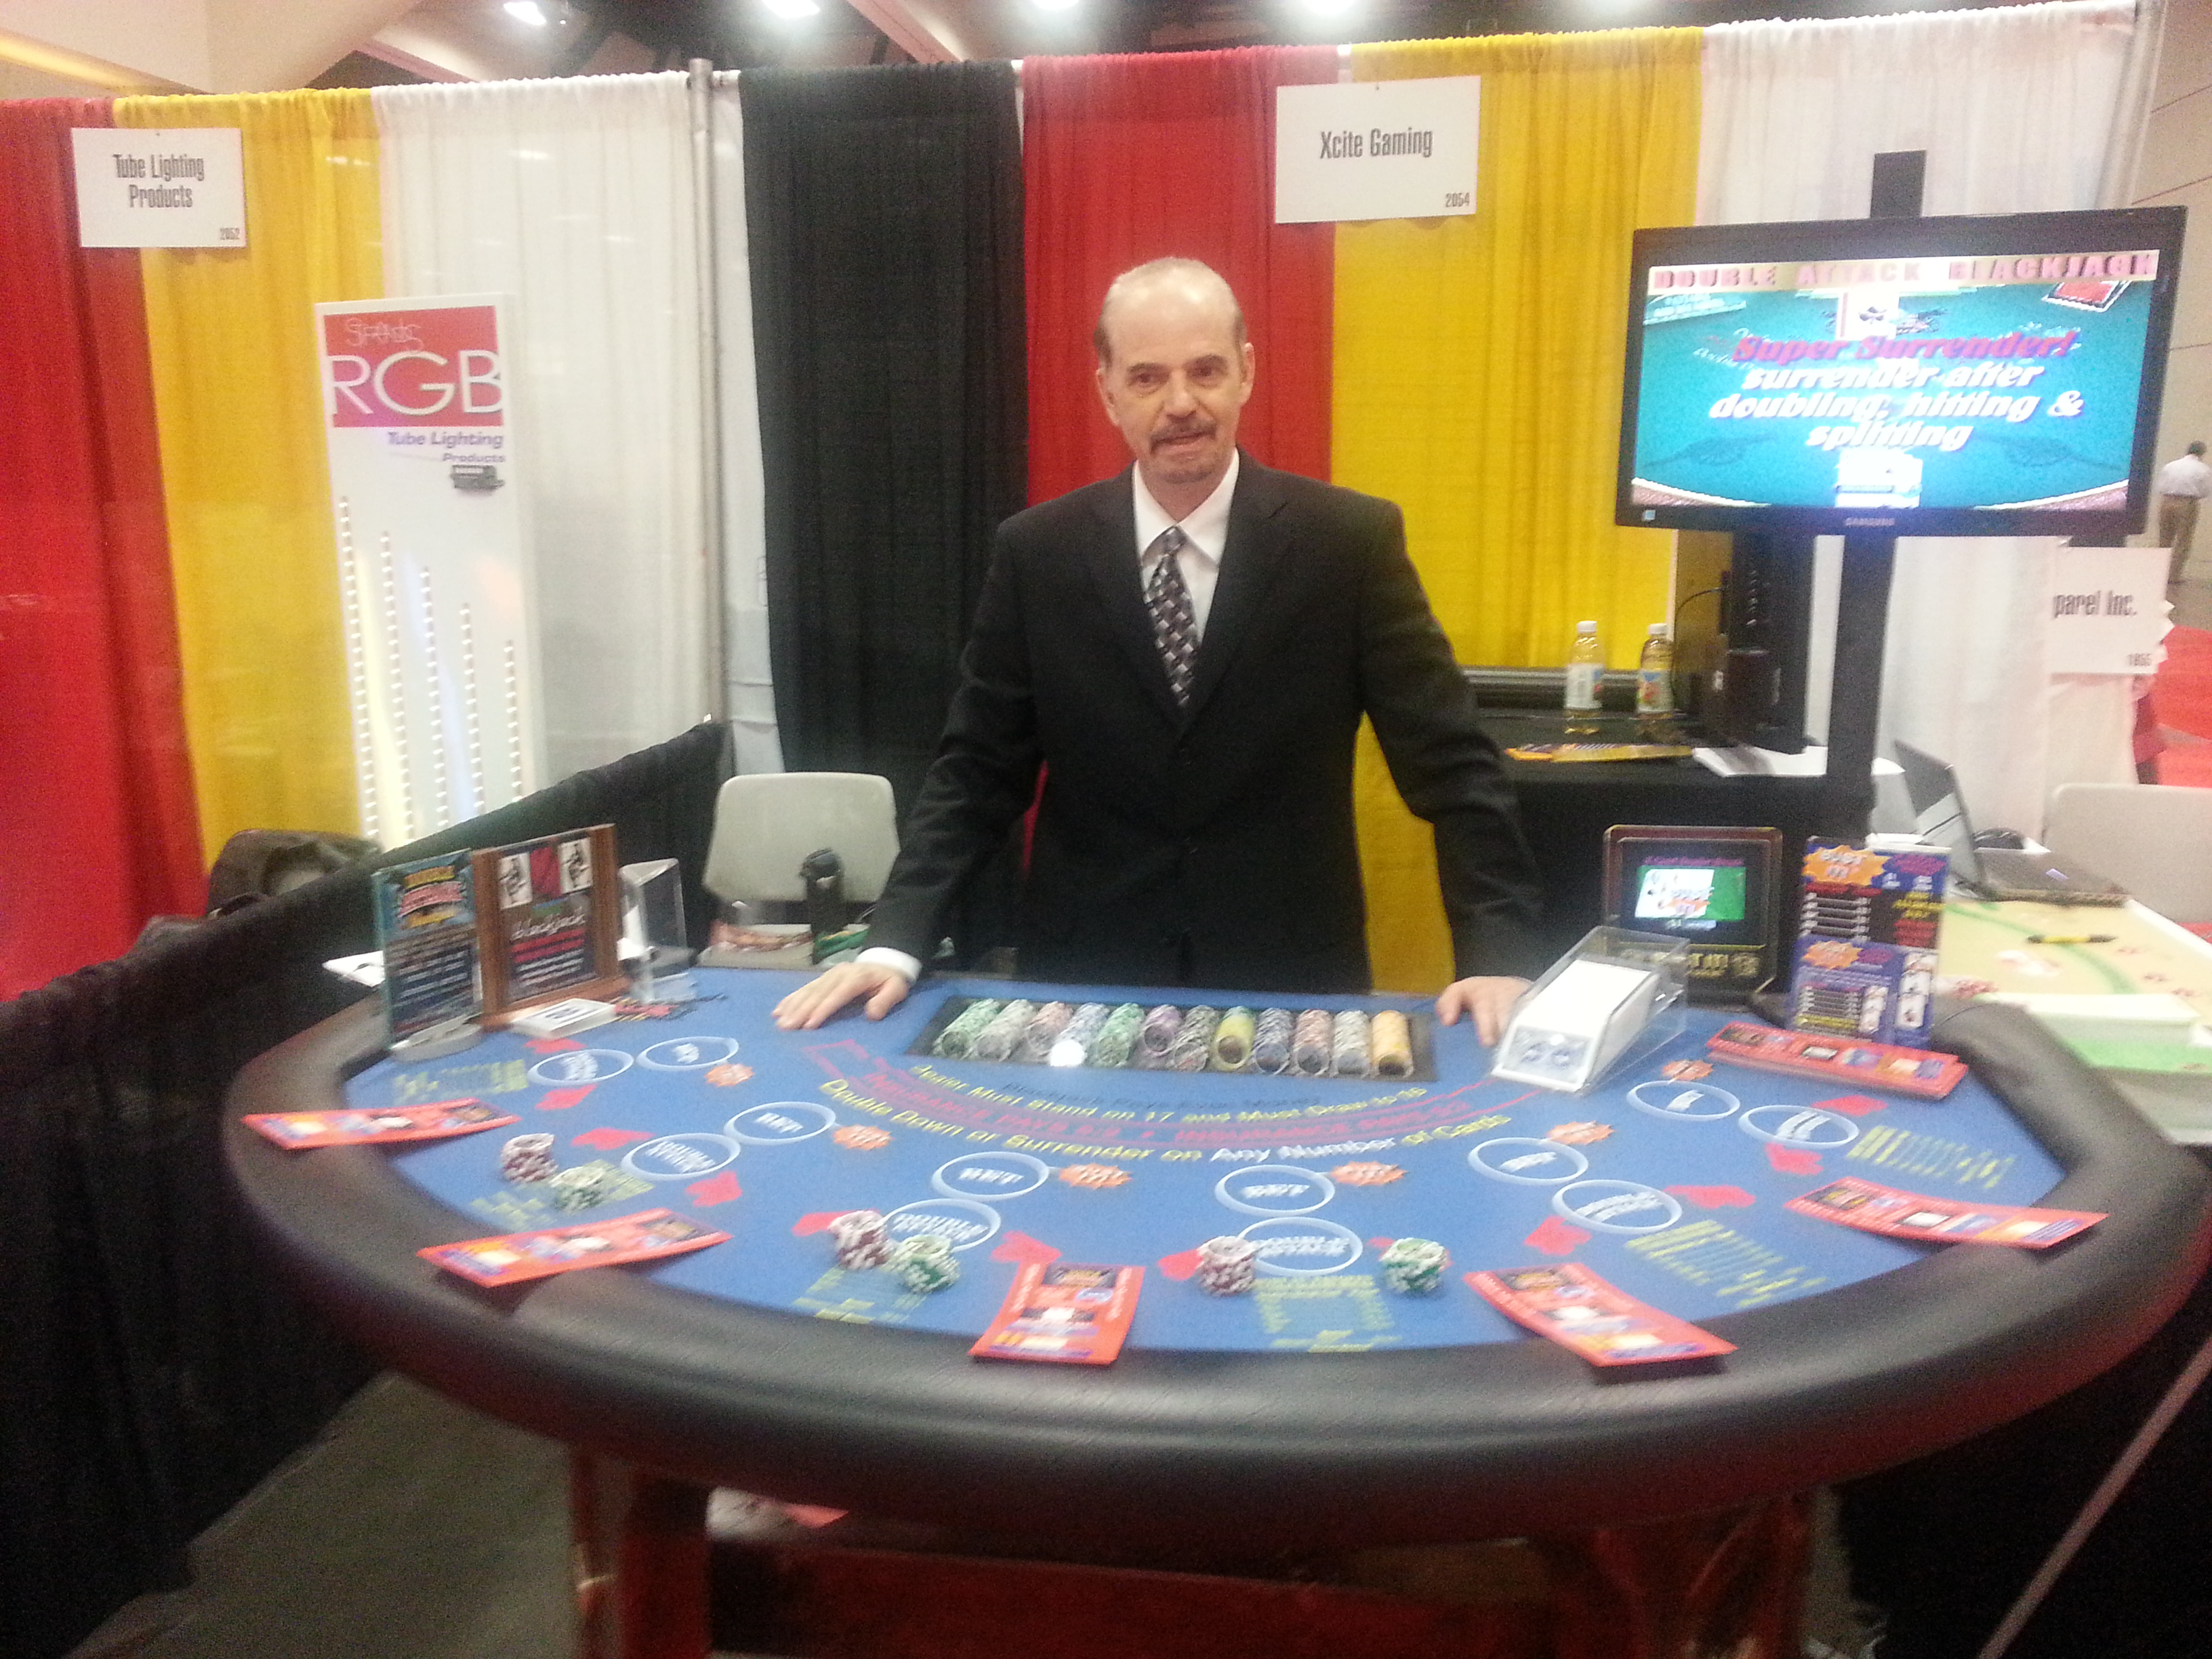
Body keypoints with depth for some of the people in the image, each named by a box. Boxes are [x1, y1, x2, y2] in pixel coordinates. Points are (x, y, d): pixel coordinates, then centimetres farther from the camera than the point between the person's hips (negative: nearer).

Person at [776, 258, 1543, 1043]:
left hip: (1291, 986, 0)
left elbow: (1451, 764, -4)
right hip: (1086, 984, 0)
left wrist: (1498, 958, -14)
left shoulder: (1351, 540, -5)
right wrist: (895, 945, -9)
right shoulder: (1036, 552, -1)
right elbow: (978, 769, 2)